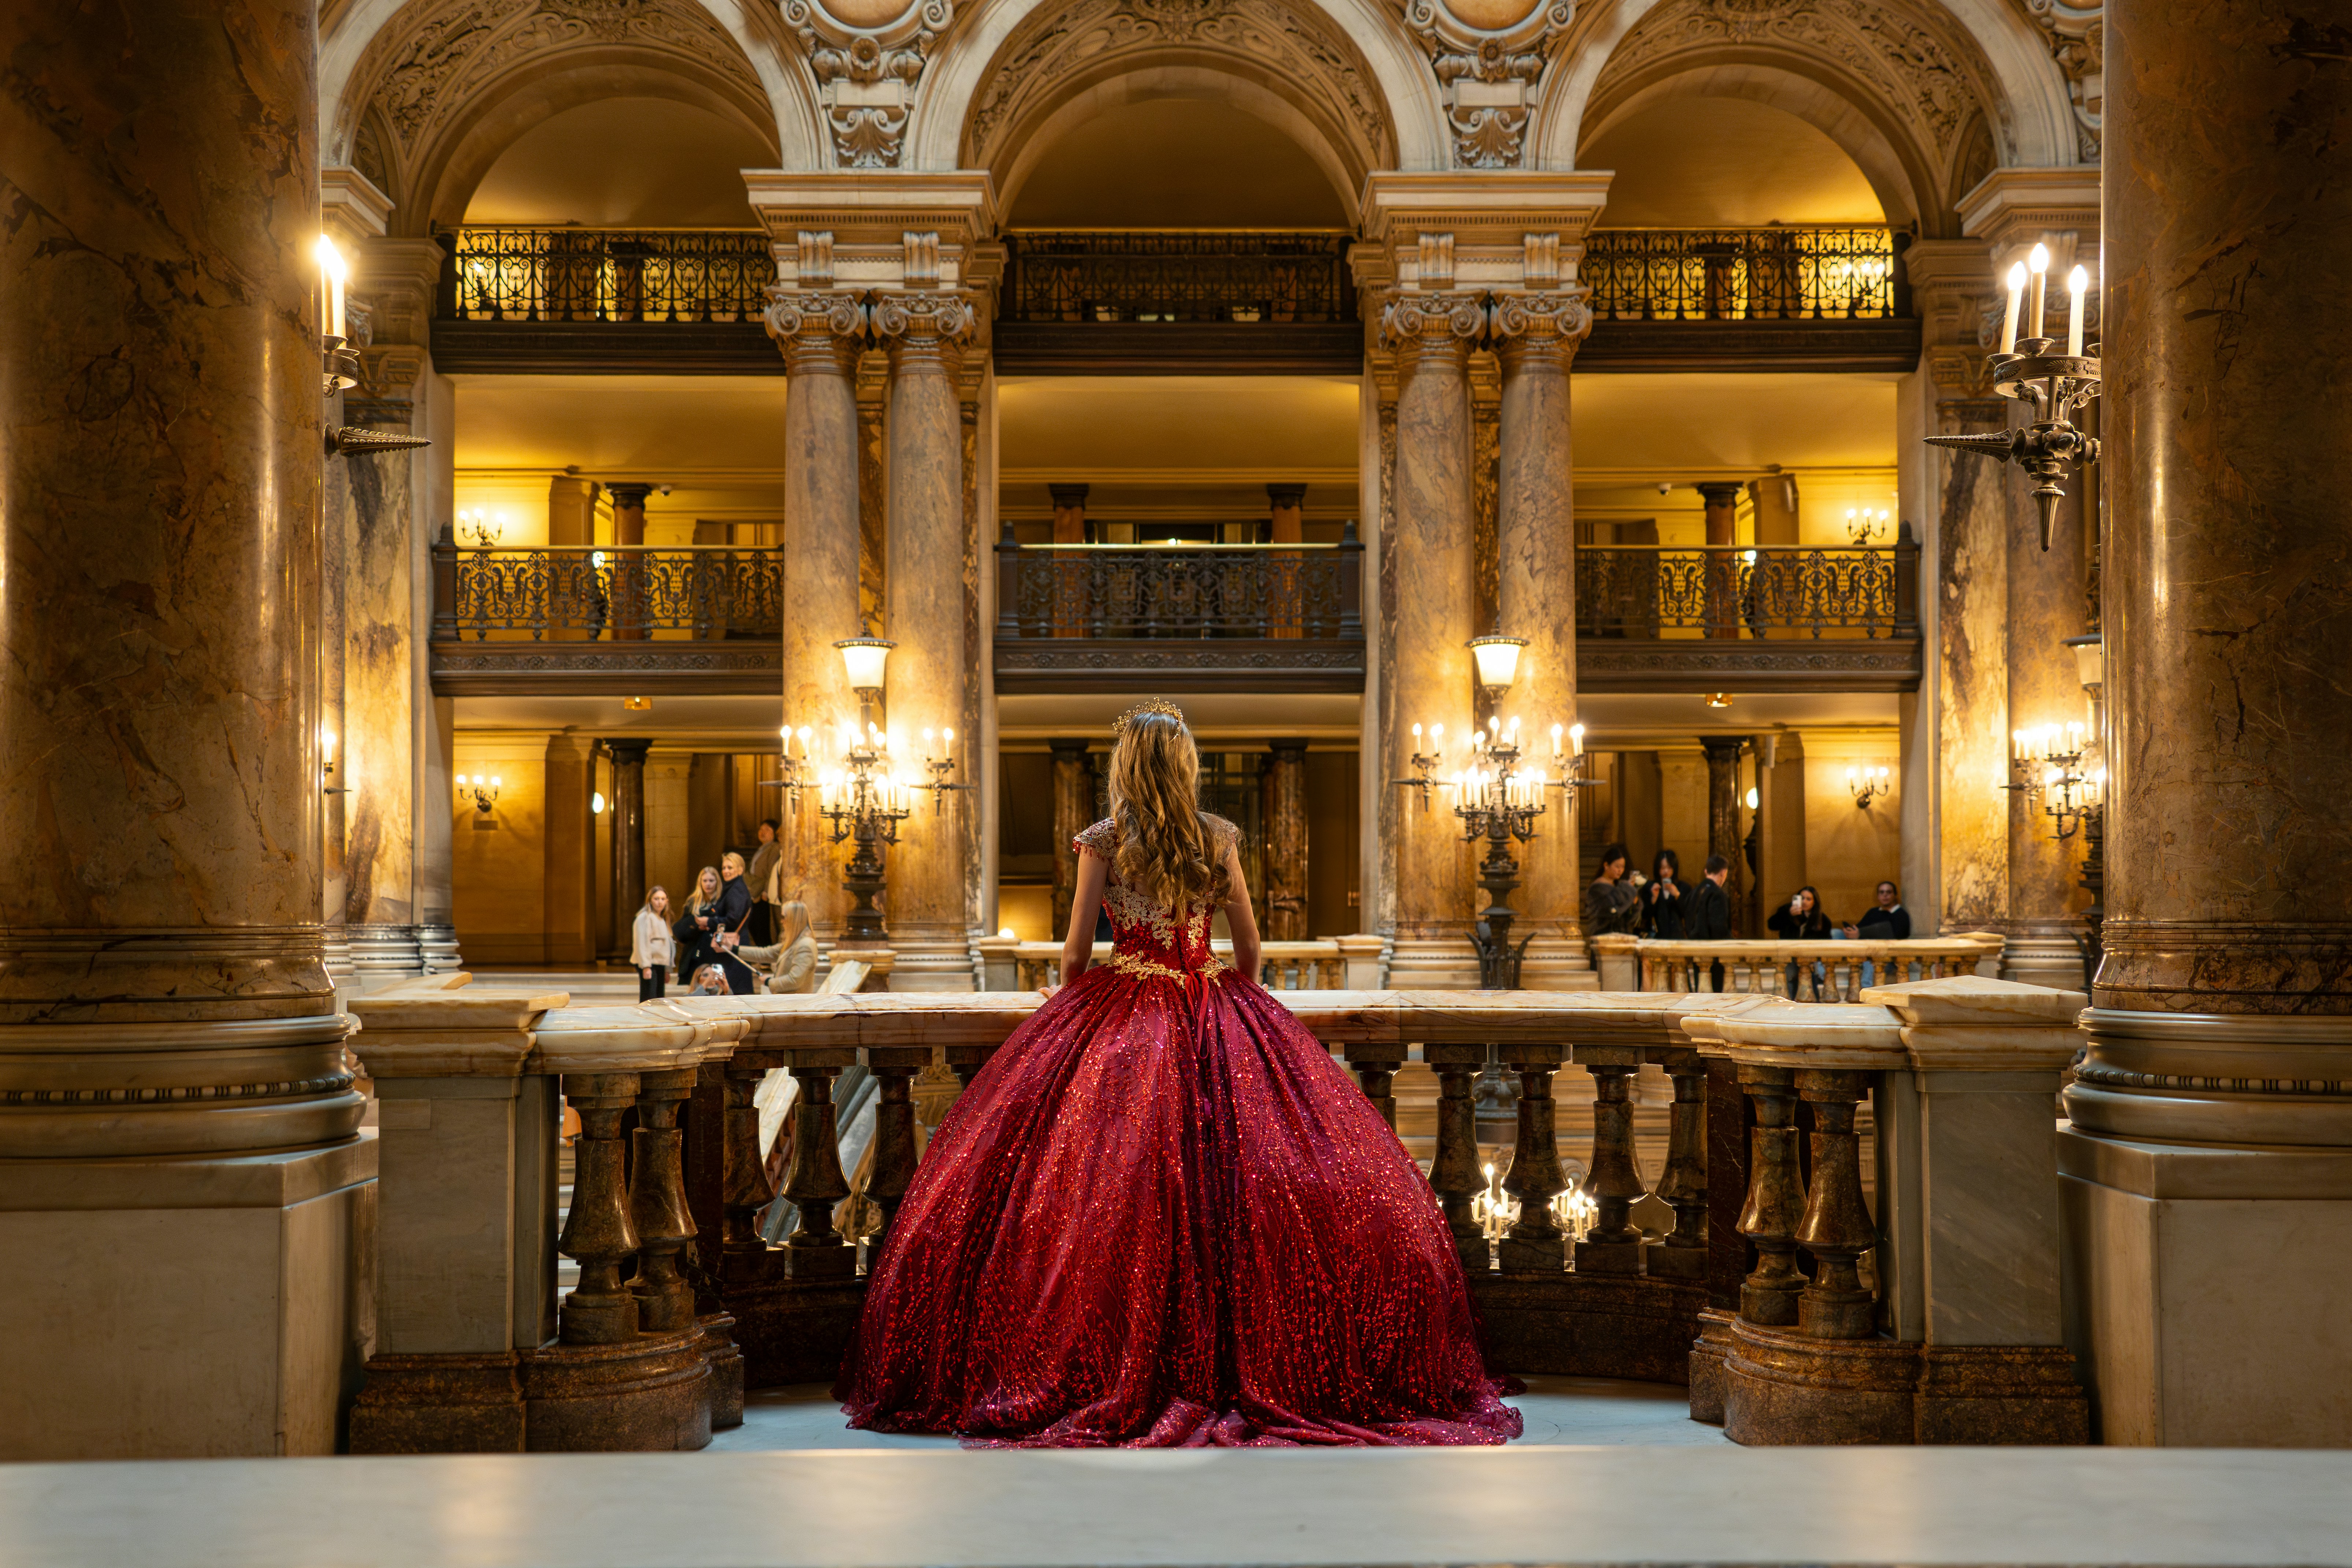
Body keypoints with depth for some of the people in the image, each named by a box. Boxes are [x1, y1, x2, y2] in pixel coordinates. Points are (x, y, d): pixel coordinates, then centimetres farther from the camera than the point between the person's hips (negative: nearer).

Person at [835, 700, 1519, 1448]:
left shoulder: (1104, 840, -3)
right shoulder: (1219, 839, 5)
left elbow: (1075, 951, -2)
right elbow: (1249, 945, 11)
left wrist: (1071, 1013, 16)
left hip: (1122, 1011, -2)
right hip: (1214, 1012, 2)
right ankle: (1245, 1366, 3)